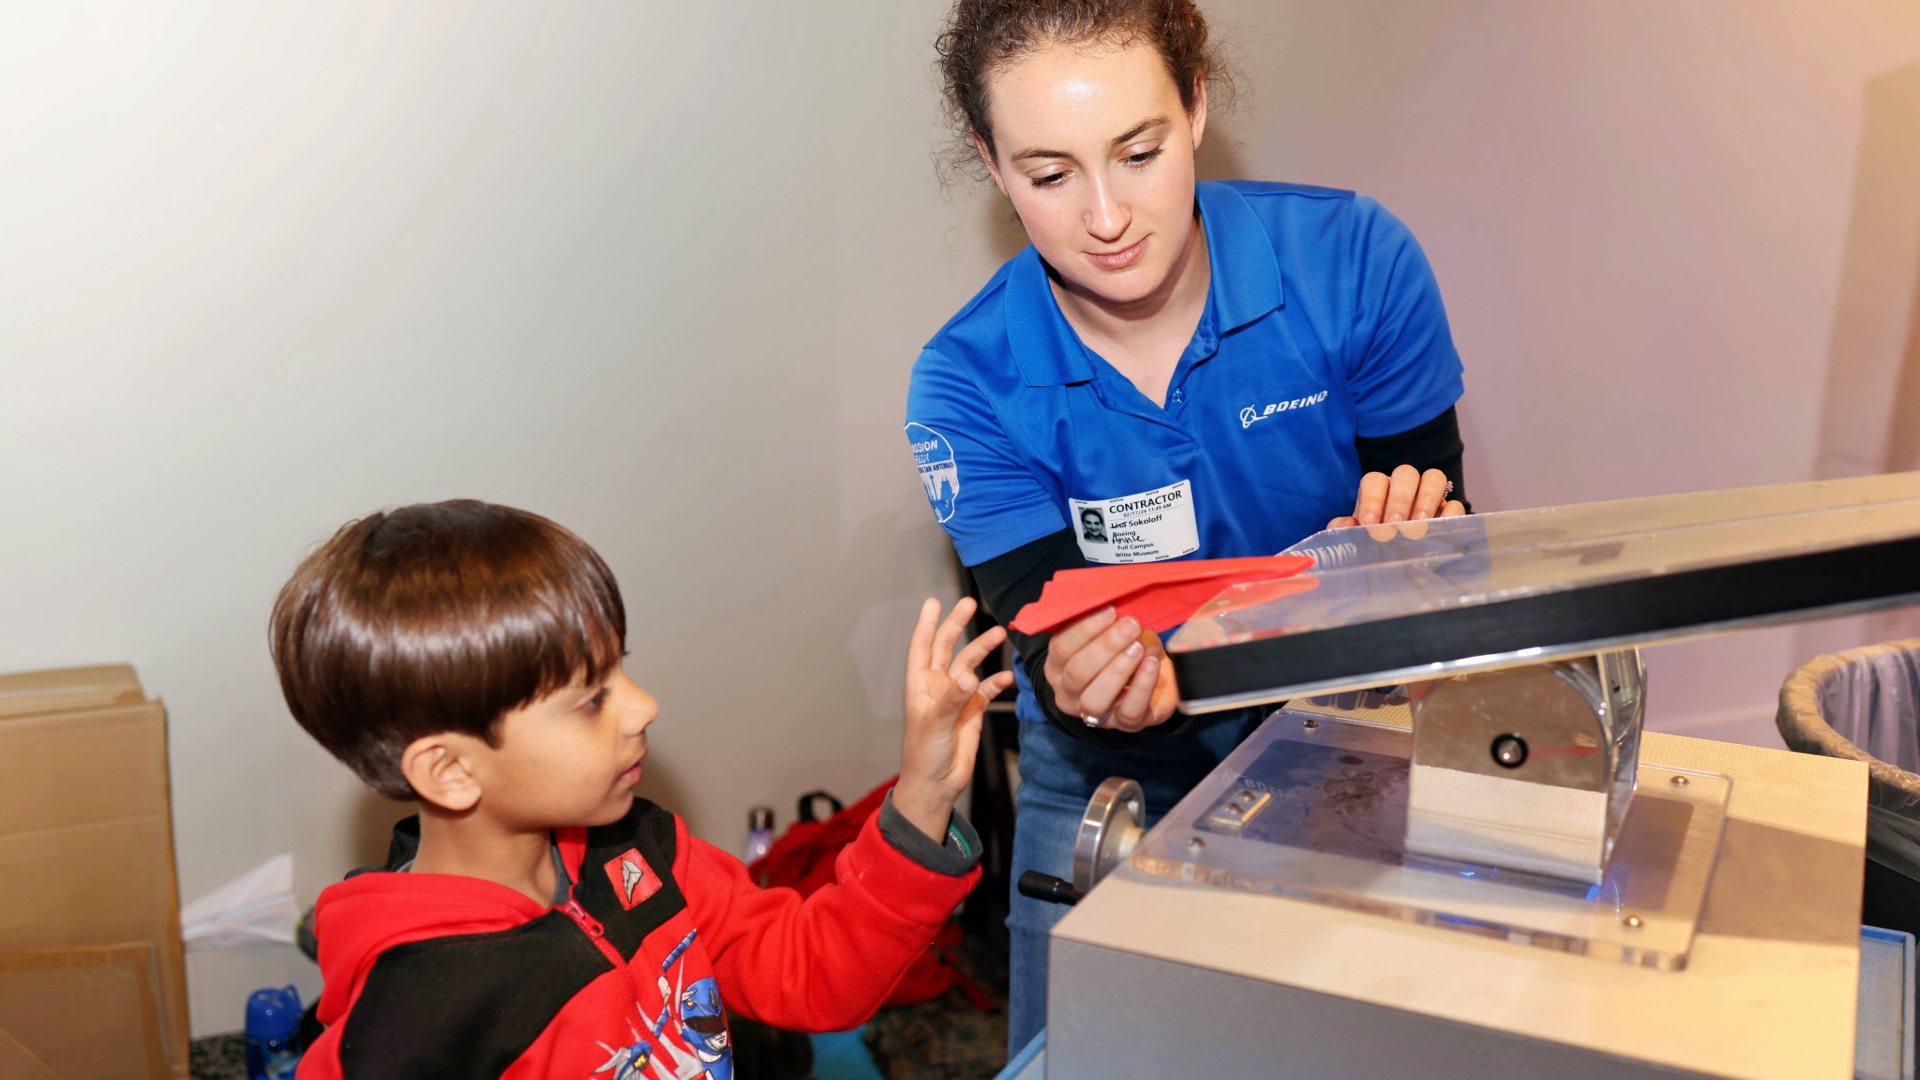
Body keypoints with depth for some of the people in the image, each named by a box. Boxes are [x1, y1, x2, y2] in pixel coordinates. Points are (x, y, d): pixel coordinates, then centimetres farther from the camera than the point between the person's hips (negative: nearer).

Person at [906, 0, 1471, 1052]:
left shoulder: (1352, 261, -16)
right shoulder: (973, 384, -17)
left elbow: (1447, 538, -8)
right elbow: (1058, 646, -19)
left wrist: (1409, 546, -33)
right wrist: (1095, 694, -43)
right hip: (1121, 774, 0)